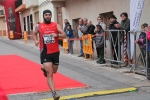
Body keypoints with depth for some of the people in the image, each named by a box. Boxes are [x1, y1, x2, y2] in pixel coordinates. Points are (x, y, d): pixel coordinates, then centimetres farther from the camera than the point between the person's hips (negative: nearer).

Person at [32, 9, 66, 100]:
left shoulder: (56, 25, -1)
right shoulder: (39, 26, 1)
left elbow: (64, 35, -6)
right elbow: (34, 34, 20)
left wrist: (57, 35, -25)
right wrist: (35, 41, 0)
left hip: (55, 52, 2)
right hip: (45, 53, -2)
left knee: (54, 71, 21)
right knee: (49, 74, -10)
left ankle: (44, 69, 54)